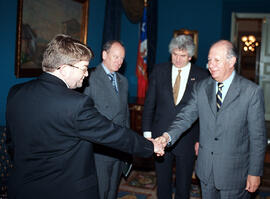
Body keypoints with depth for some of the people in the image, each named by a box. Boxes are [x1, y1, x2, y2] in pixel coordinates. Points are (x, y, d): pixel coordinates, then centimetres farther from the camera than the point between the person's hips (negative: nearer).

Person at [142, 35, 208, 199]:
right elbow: (149, 104, 3)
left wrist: (201, 140, -3)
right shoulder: (159, 71, 1)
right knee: (163, 183, 17)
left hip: (187, 141, -1)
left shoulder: (202, 76, -4)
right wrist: (147, 132, -2)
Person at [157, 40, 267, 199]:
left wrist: (255, 173, -8)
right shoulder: (201, 88, 2)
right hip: (206, 168, 4)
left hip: (234, 173, -4)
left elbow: (258, 136, -9)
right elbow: (187, 116, -3)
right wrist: (169, 136, -21)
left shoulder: (252, 91, -12)